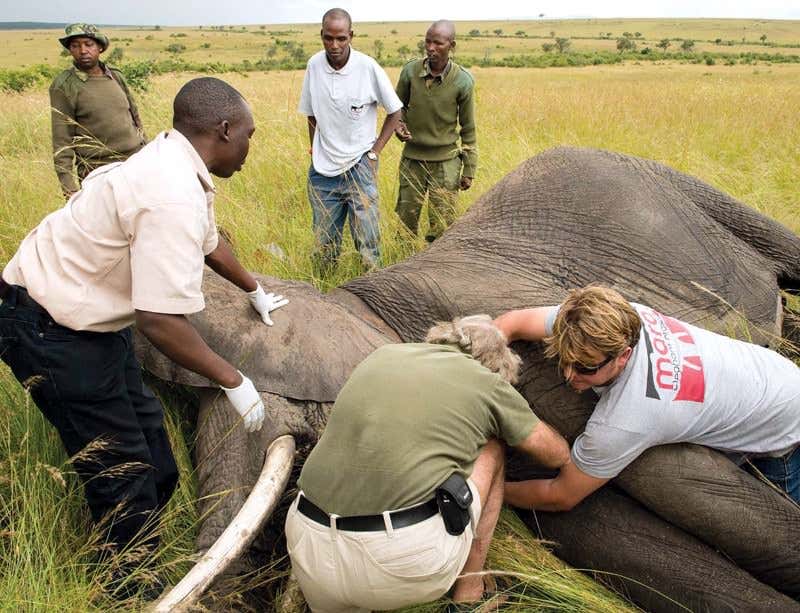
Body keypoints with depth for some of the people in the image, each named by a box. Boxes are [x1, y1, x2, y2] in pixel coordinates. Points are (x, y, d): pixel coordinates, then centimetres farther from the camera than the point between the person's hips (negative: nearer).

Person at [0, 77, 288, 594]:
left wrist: (255, 291, 35)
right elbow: (161, 319, -32)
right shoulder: (172, 196, -29)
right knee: (125, 478, 1)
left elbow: (209, 240, 22)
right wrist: (234, 381, -19)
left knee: (155, 466, 16)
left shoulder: (175, 165, 3)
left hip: (88, 315, 10)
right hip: (53, 333, -10)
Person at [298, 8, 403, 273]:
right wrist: (316, 149, 7)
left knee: (368, 243, 0)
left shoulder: (368, 67, -12)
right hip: (322, 171, 3)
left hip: (359, 169, -3)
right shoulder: (314, 65, -3)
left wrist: (375, 151, -5)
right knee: (324, 246, 11)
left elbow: (394, 111, 0)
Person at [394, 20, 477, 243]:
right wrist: (399, 125, -10)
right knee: (404, 221, 9)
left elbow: (468, 129, -4)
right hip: (412, 157, 3)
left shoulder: (463, 81, -12)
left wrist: (469, 170, -3)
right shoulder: (410, 70, -6)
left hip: (445, 160, -2)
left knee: (441, 226, 0)